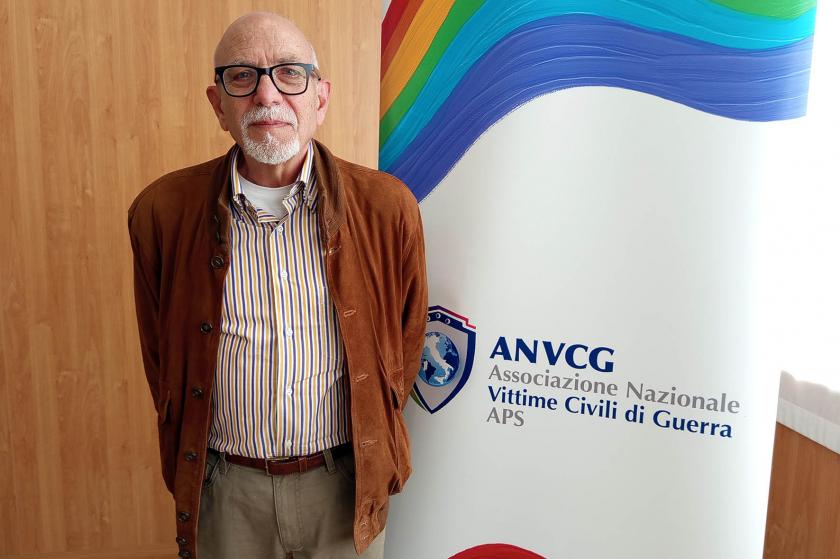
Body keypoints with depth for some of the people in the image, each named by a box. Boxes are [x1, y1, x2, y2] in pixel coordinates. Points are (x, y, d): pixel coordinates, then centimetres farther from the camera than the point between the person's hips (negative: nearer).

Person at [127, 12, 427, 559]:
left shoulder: (388, 206, -10)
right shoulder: (162, 211, -9)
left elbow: (406, 338, 3)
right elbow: (160, 356, 4)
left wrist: (376, 447, 8)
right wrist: (184, 469, 8)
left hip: (347, 483, 0)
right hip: (223, 487, 1)